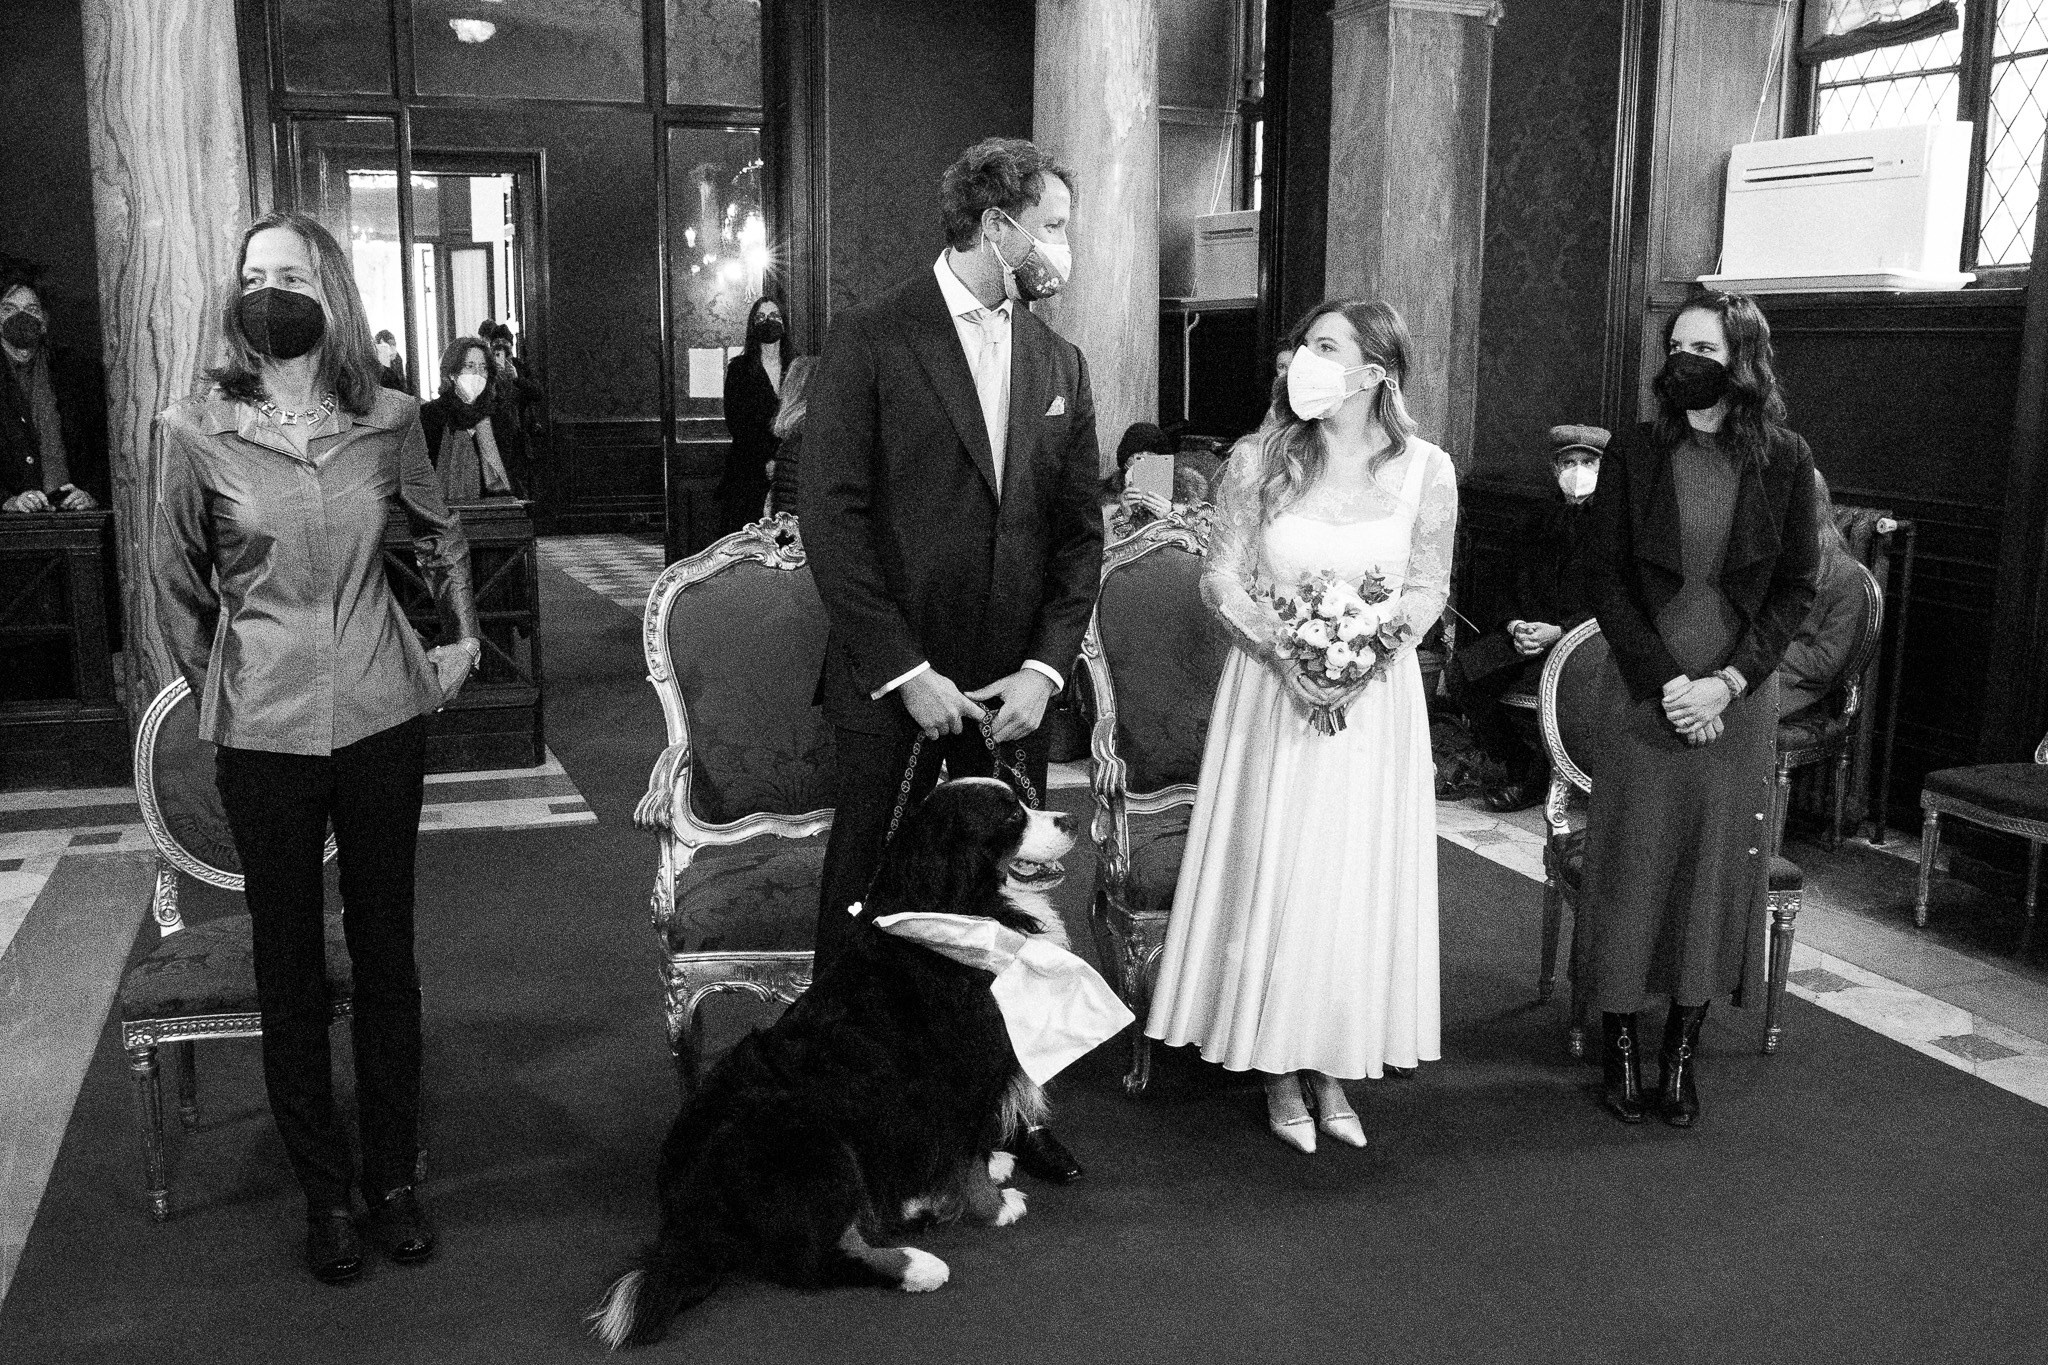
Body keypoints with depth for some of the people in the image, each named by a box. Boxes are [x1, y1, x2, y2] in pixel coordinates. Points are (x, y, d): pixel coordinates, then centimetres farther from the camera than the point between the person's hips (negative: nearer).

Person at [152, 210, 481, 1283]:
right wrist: (220, 691, 13)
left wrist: (462, 636, 18)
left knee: (385, 951, 10)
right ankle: (323, 1190, 22)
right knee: (289, 964, 8)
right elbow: (176, 584, 9)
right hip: (265, 732, -1)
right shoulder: (194, 432, -3)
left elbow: (439, 533, 19)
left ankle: (394, 1176, 23)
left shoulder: (388, 421, 1)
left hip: (382, 713, 1)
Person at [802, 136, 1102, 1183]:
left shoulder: (1059, 364, 10)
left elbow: (1079, 534, 10)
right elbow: (831, 517, -10)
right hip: (891, 691, -4)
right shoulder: (870, 341, -6)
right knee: (869, 903, 8)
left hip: (1013, 694, 4)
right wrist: (907, 672, -14)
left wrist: (1044, 669, -3)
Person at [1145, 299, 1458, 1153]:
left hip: (1376, 697, 1)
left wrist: (1385, 641, -14)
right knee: (1273, 874, 3)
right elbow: (1222, 578, -1)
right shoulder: (1258, 463, -4)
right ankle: (1281, 1074, 18)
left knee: (1358, 884, 6)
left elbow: (1429, 587, 4)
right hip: (1273, 689, 0)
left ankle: (1332, 1072, 21)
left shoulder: (1426, 471, -3)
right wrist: (1285, 650, -16)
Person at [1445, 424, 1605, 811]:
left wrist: (1558, 632, -19)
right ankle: (1512, 763, -2)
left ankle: (1534, 777, -9)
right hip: (1531, 631, 6)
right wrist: (1516, 626, -5)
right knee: (1462, 669, -15)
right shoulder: (1536, 527, 15)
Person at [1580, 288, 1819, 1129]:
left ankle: (1682, 1052, 18)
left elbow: (1796, 588, 2)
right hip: (1643, 695, 0)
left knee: (1717, 868, 6)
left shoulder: (1784, 461, 1)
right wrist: (1666, 683, -12)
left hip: (1740, 699, 1)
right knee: (1631, 864, 3)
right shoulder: (1634, 459, 0)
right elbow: (1606, 582, -2)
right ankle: (1620, 1050, 15)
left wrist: (1728, 681, -11)